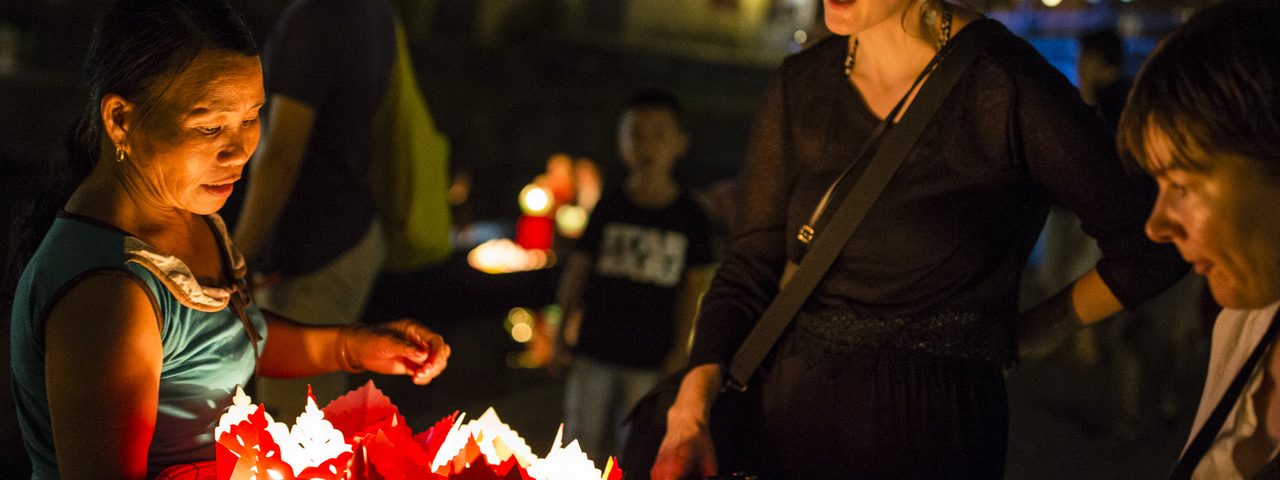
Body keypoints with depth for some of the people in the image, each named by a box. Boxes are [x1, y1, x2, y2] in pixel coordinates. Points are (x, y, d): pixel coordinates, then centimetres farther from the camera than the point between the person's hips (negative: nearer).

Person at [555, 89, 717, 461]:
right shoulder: (609, 208, 1)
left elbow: (694, 286, 0)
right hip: (595, 348, 2)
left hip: (650, 358, -1)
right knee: (585, 439, 7)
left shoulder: (689, 217, -2)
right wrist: (564, 329, 4)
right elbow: (577, 270, 6)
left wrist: (680, 350, -2)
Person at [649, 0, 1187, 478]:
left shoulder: (1007, 86, -14)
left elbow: (1151, 247, -8)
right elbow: (748, 270, 1)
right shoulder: (799, 84, 1)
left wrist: (1026, 332, 0)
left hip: (932, 433, -4)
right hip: (785, 416, 5)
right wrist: (691, 412, -12)